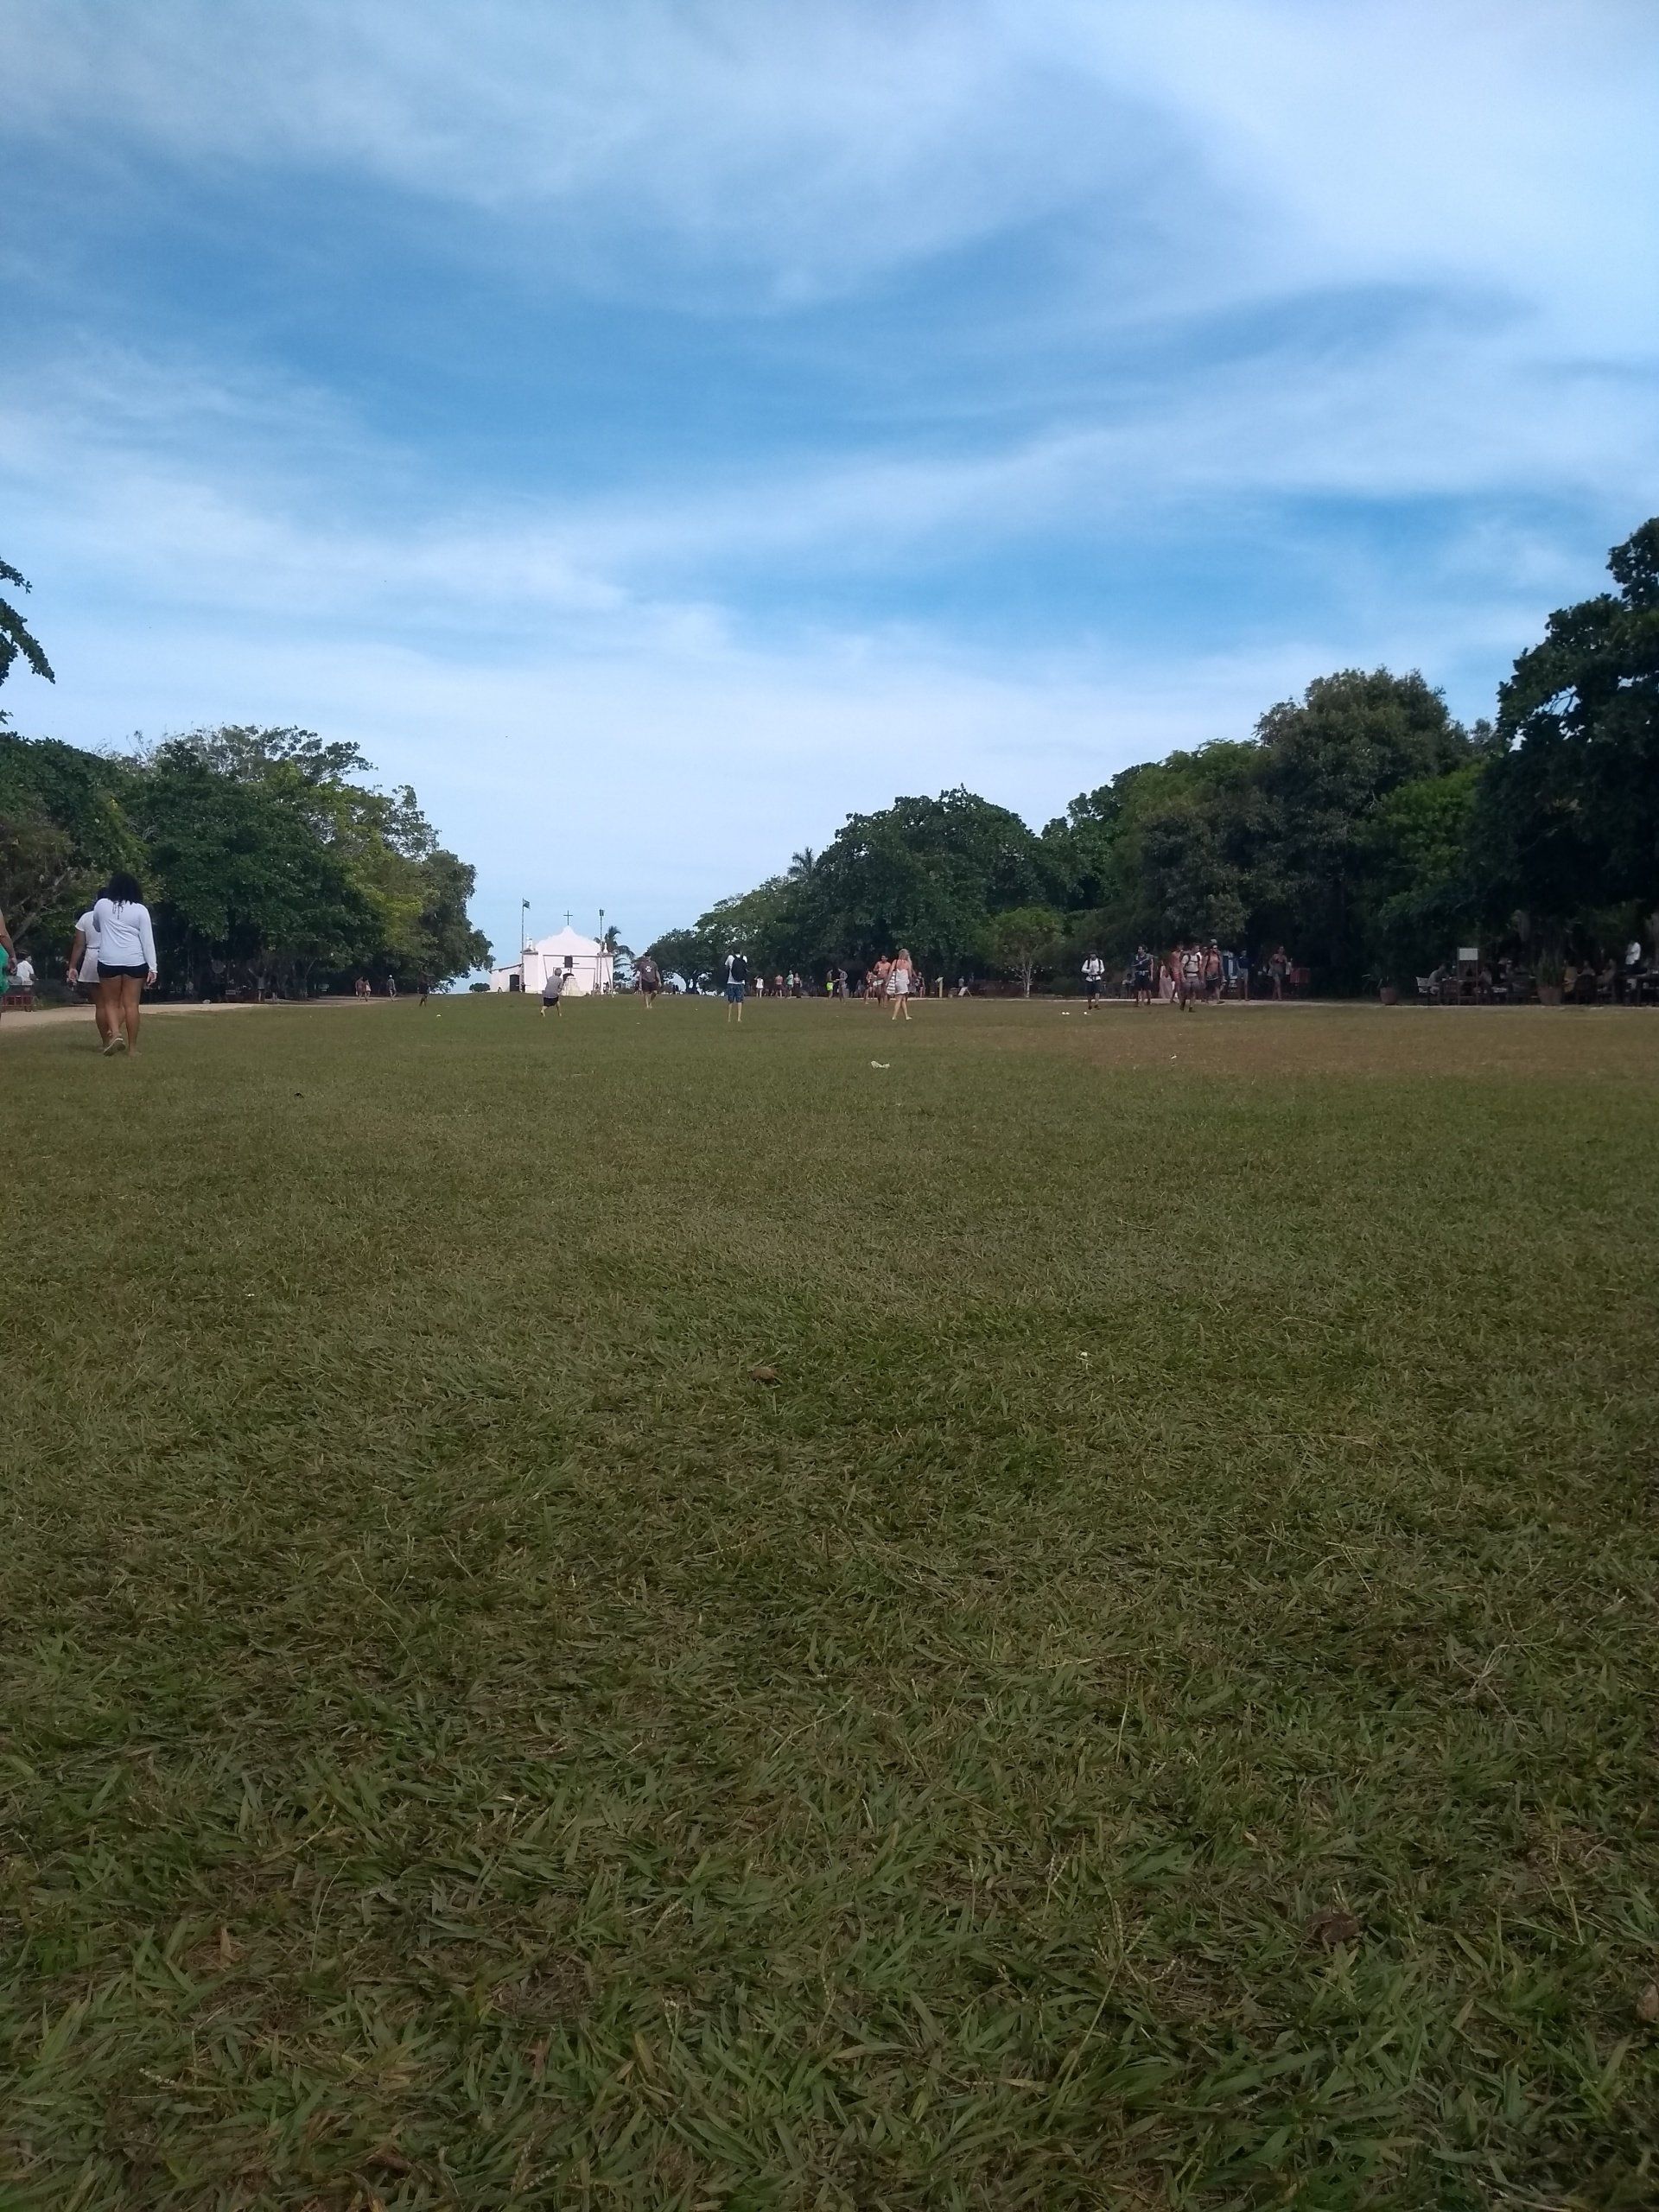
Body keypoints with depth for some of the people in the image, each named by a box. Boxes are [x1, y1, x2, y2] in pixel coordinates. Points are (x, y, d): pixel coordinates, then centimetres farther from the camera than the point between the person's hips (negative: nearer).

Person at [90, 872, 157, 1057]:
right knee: (131, 1004, 1)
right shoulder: (140, 909, 0)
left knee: (111, 1002, 11)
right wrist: (152, 967, -3)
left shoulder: (101, 905, 5)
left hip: (109, 960, 0)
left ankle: (115, 1033, -13)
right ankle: (132, 1048, 3)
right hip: (134, 961, 0)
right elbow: (147, 940, -3)